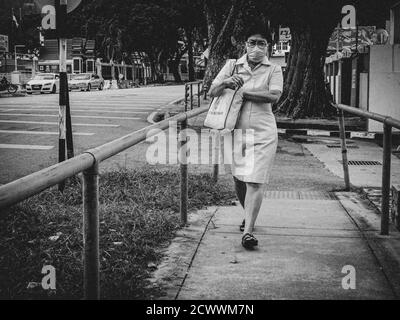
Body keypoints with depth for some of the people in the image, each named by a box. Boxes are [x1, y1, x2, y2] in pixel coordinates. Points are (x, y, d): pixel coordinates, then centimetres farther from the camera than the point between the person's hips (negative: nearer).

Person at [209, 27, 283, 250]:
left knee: (255, 181, -10)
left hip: (262, 133, -3)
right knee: (238, 179, 14)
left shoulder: (274, 70, 2)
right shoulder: (232, 65, 9)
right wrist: (225, 83, -17)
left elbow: (274, 96, -16)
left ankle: (248, 231, -10)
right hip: (235, 130, 3)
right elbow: (212, 92, 4)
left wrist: (242, 91, -15)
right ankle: (249, 214, 39)